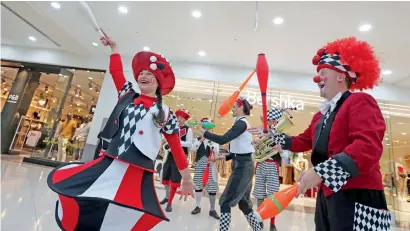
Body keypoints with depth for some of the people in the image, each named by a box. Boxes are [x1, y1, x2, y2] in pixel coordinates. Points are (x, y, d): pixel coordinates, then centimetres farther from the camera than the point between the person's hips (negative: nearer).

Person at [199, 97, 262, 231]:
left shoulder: (241, 123, -14)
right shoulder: (243, 123, 14)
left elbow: (222, 140, -26)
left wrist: (204, 132, -16)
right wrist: (226, 157, 14)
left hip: (242, 166, -10)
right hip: (243, 165, 10)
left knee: (225, 201, -2)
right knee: (243, 203, 17)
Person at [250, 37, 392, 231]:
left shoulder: (360, 101, -10)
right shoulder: (321, 114, 17)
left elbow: (368, 146, -25)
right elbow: (303, 141, 24)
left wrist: (321, 171, -33)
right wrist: (273, 136, 18)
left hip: (356, 197, -8)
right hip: (327, 195, 8)